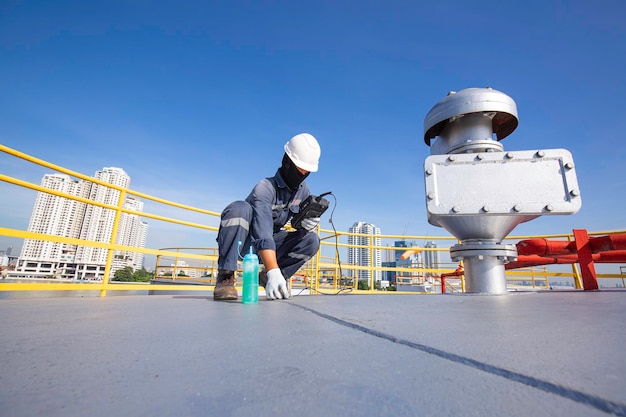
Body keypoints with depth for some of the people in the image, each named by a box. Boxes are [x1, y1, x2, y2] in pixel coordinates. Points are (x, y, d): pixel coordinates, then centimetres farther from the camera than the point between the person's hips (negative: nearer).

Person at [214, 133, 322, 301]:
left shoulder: (304, 190, -5)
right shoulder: (265, 188, -26)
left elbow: (299, 223, 3)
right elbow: (263, 234, -39)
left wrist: (306, 224, -23)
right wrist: (274, 272, -49)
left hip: (273, 244, 5)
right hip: (245, 243, -5)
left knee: (312, 240, -15)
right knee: (239, 208, -34)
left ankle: (266, 277, -4)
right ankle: (225, 277, -25)